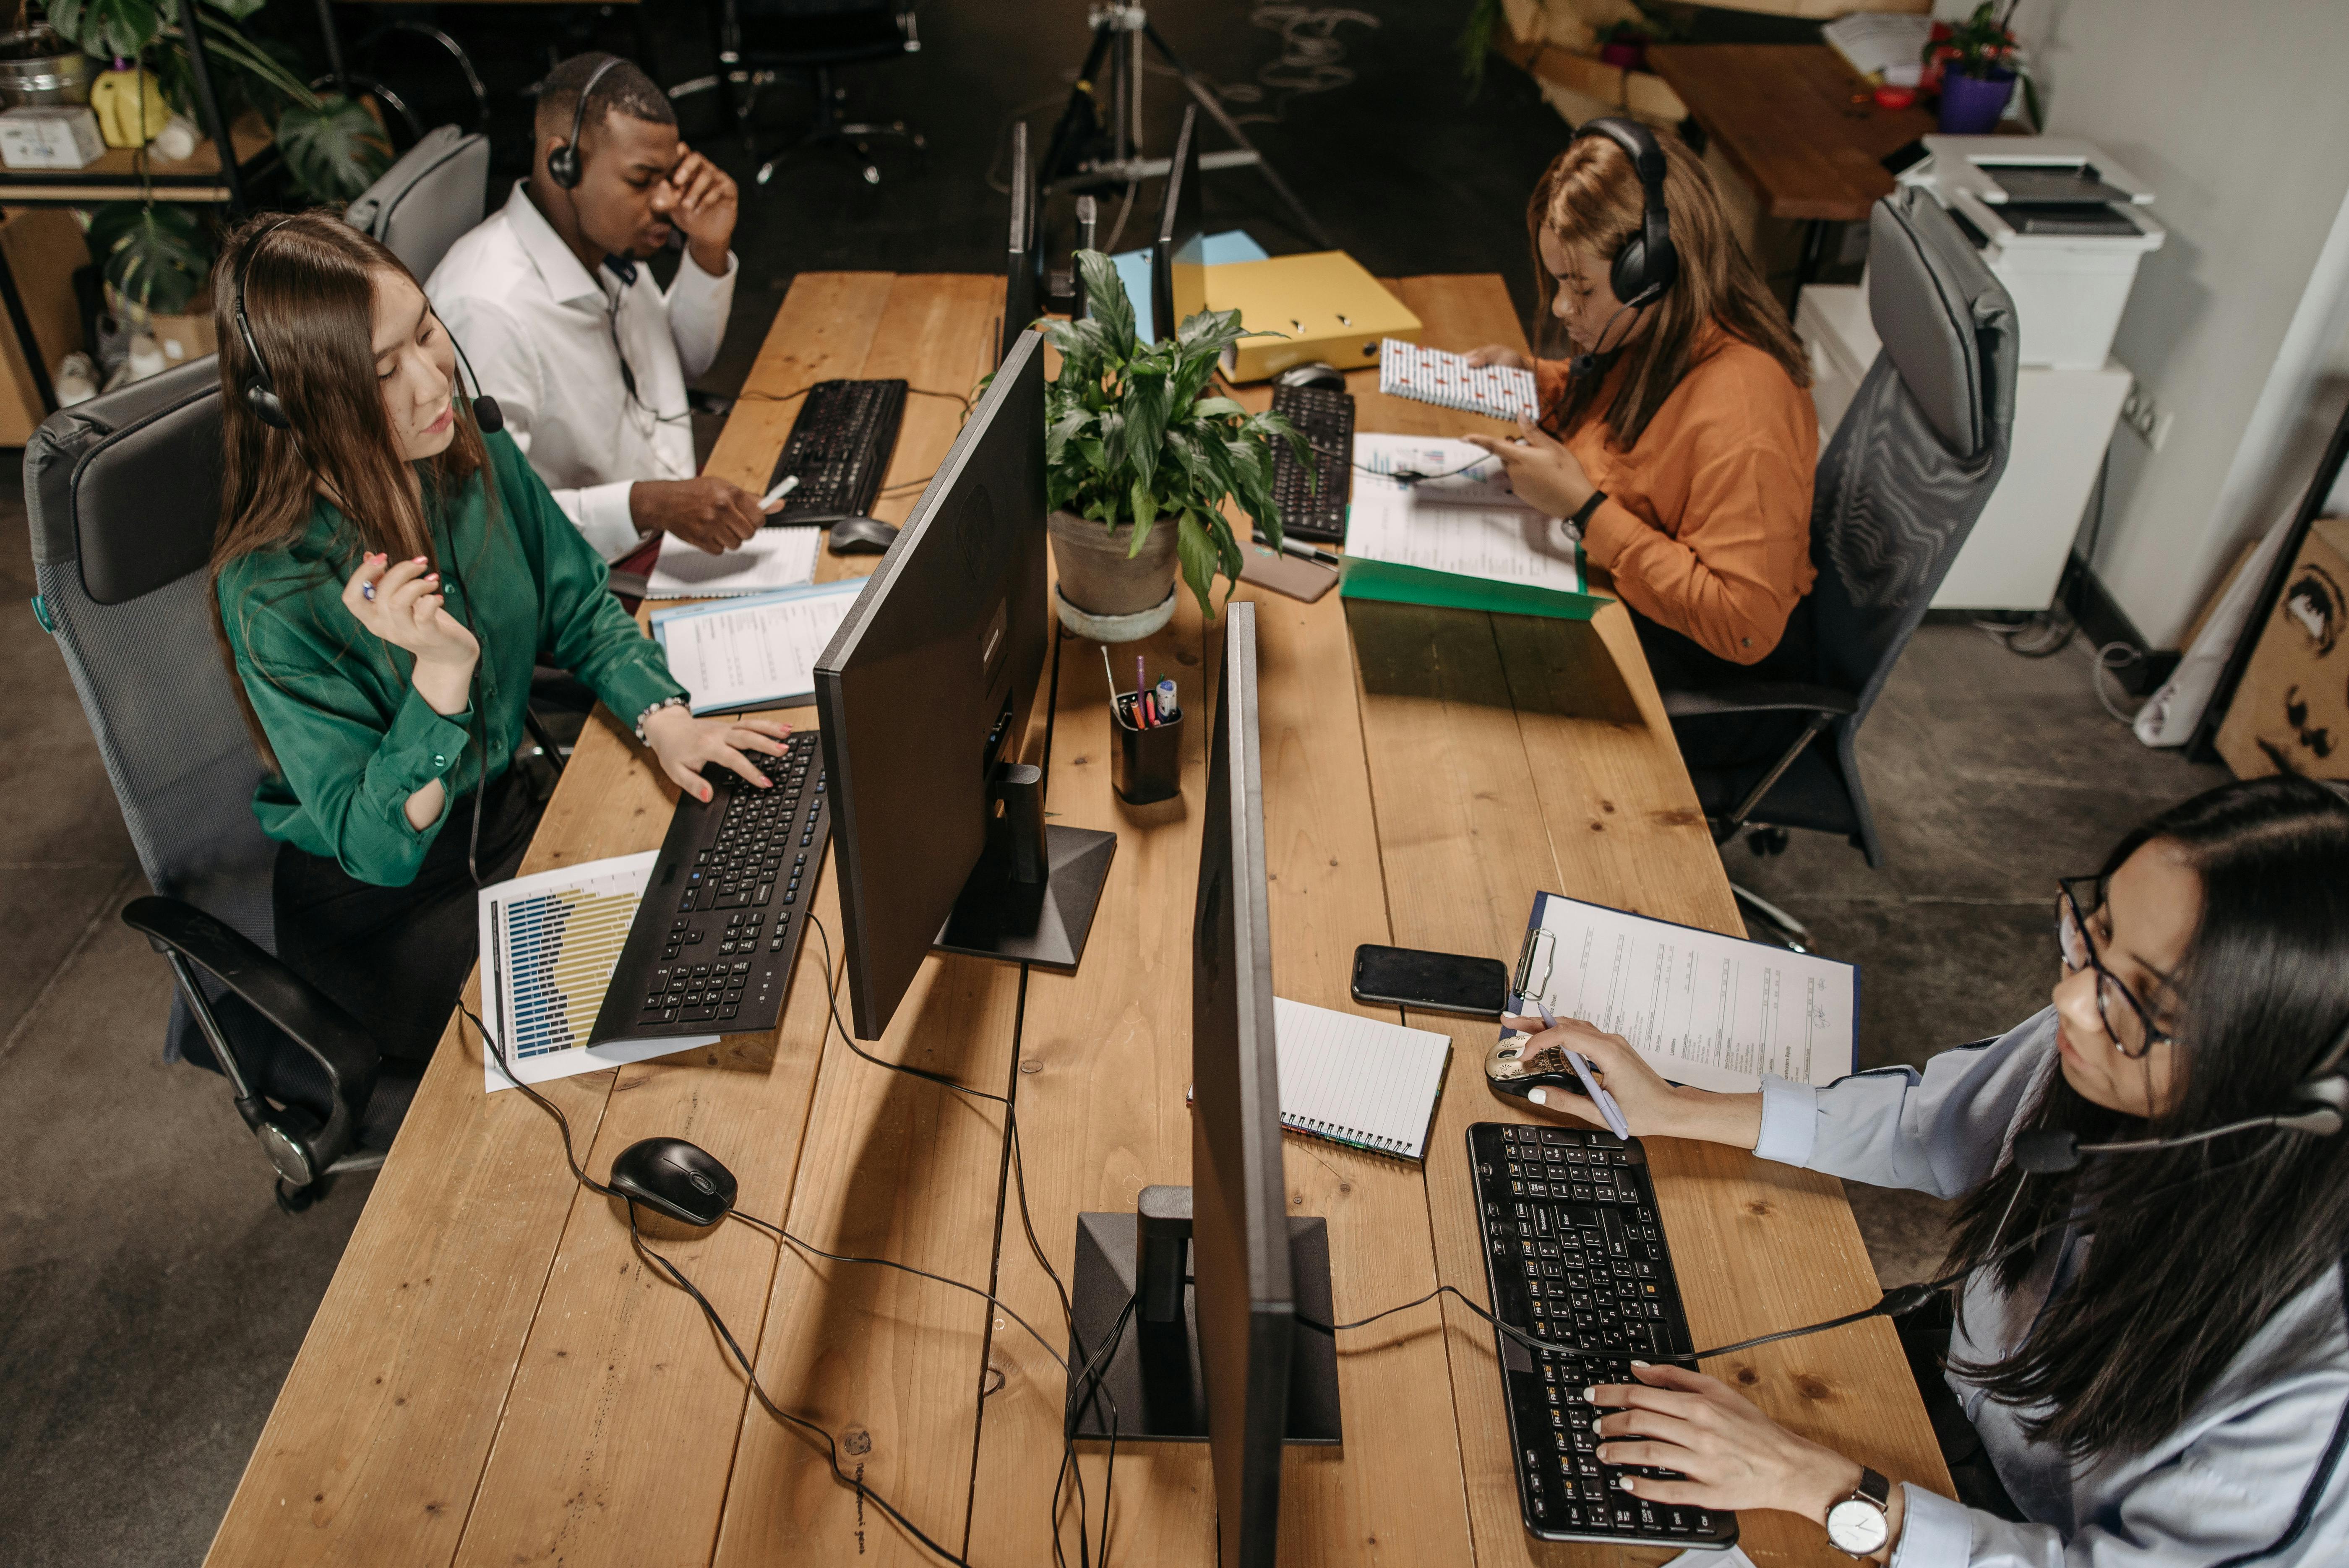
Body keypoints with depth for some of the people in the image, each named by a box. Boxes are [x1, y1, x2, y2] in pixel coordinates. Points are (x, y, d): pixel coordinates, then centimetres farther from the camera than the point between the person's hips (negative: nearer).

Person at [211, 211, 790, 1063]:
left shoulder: (473, 455, -11)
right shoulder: (272, 594, -27)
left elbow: (581, 609, 4)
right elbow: (374, 846, -25)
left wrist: (664, 717, -14)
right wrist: (441, 675, -39)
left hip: (510, 812, 6)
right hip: (374, 906, -5)